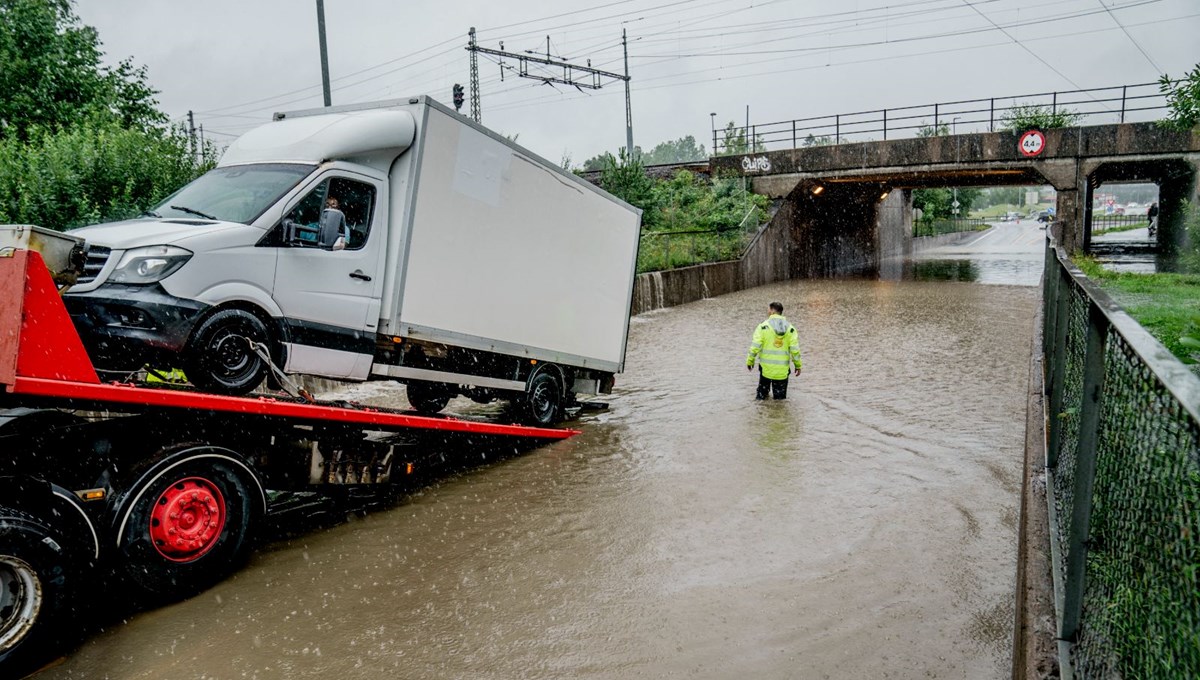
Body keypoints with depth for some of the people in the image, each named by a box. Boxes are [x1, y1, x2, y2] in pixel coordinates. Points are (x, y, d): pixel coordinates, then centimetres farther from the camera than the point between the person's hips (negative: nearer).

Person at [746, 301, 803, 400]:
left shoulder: (763, 326, -8)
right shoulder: (790, 328, 0)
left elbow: (755, 346, -12)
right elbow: (795, 350, -4)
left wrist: (750, 361, 1)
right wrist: (798, 365, 8)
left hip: (766, 368, -1)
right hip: (782, 370, 1)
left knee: (762, 393, 17)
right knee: (780, 398, 12)